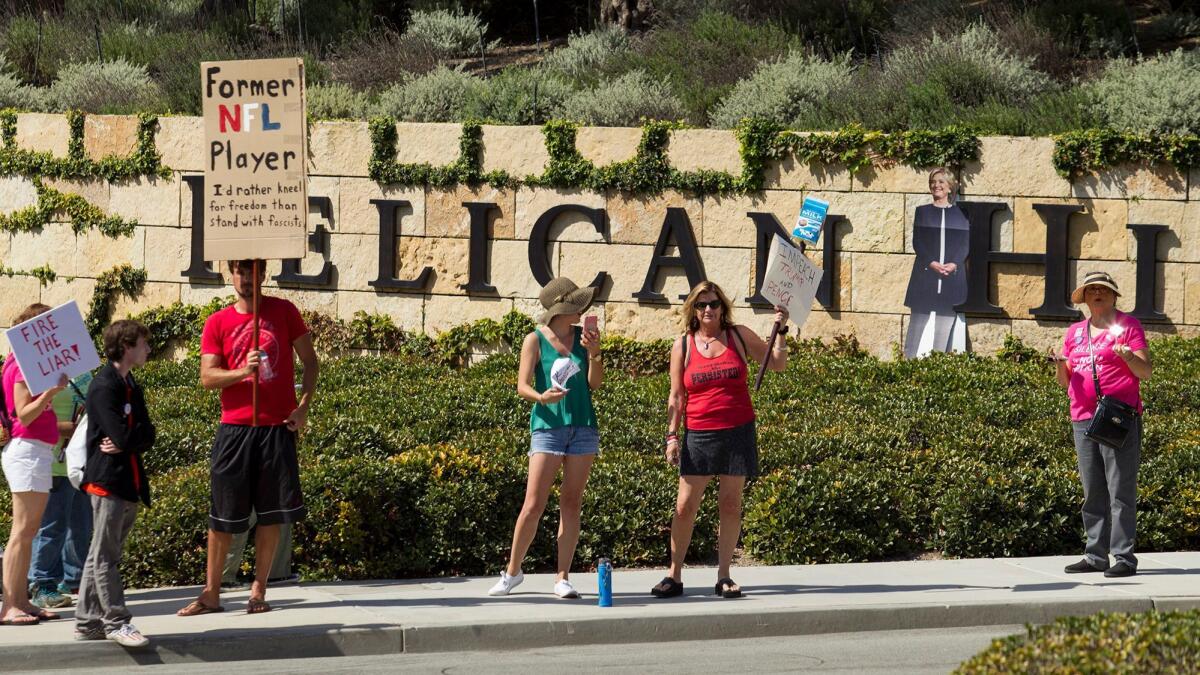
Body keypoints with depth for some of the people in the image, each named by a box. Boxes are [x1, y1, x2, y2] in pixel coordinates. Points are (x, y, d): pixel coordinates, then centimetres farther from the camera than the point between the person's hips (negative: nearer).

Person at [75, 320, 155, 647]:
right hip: (108, 481, -9)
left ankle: (88, 621, 14)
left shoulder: (132, 387, 16)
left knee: (101, 555, 11)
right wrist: (138, 435, -1)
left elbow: (147, 436, 7)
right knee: (105, 556, -4)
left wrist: (127, 442, -11)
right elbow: (122, 436, -21)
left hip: (130, 482, 9)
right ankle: (116, 622, -5)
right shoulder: (104, 387, -12)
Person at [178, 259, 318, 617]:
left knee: (271, 513, 1)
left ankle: (259, 590, 9)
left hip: (277, 427, 0)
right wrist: (243, 371, -20)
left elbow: (310, 360, 10)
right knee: (223, 515, 0)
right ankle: (211, 594, 6)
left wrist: (304, 405, -2)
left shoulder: (283, 311, 5)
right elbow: (207, 376, -1)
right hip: (234, 427, 0)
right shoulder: (218, 323, 5)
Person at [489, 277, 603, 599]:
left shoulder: (582, 336, 9)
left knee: (571, 504, 3)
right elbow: (522, 386, -6)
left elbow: (595, 384, 6)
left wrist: (594, 352, -9)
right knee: (533, 505, -7)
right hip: (548, 425, -4)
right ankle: (513, 571, 7)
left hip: (582, 426, 4)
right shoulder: (536, 340, -1)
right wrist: (541, 397, -26)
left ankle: (562, 577, 6)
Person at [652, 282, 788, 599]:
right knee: (685, 506, -4)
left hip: (738, 431, 0)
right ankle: (674, 576, 3)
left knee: (730, 504, 1)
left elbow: (778, 363, 12)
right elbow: (677, 396, 6)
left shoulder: (739, 336, 6)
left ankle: (724, 576, 7)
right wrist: (672, 435, 0)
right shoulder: (683, 345, 5)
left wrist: (780, 331, 0)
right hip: (699, 435, 0)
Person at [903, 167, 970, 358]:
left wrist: (954, 264, -13)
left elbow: (965, 244, 4)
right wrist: (931, 263, -14)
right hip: (925, 276, 0)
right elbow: (917, 242, 1)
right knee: (921, 324, -4)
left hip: (952, 276, 0)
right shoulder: (922, 212, 10)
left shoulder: (960, 214, 10)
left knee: (946, 324, -2)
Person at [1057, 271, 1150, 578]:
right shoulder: (1075, 332, 19)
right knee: (1092, 493, 6)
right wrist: (1061, 365, 0)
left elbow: (1145, 371, -2)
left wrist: (1128, 356, -21)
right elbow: (1065, 381, 21)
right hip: (1083, 417, 6)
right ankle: (1096, 556, 10)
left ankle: (1124, 558, -10)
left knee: (1121, 490, -9)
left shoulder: (1127, 325, 4)